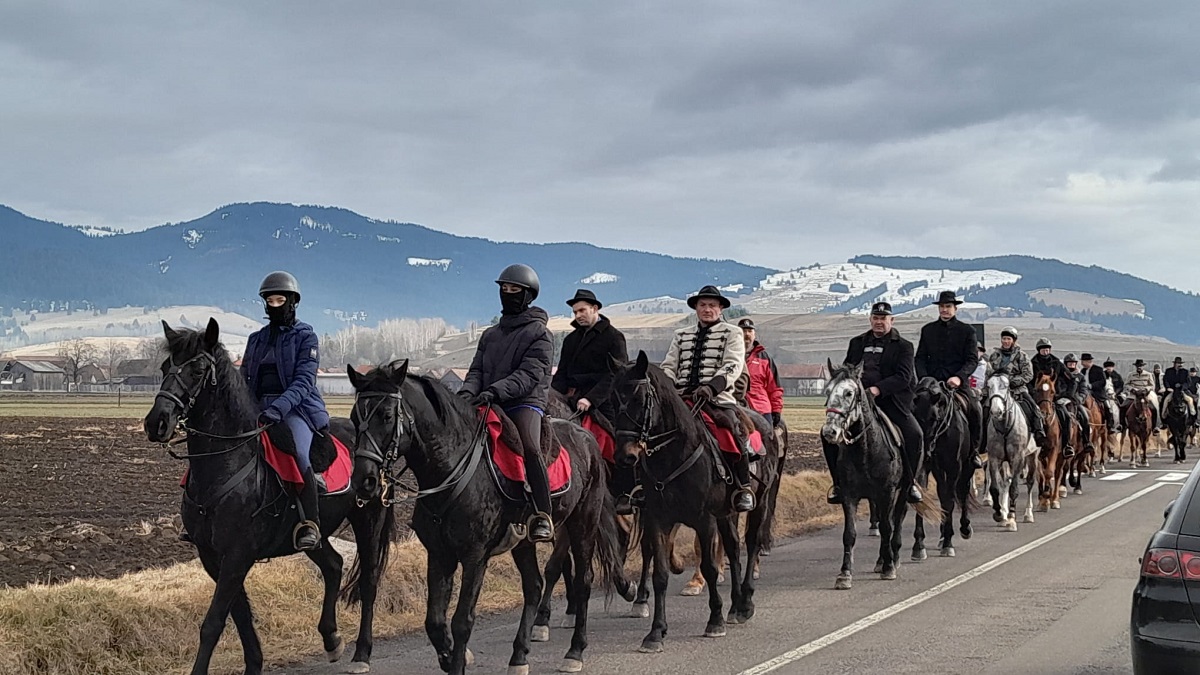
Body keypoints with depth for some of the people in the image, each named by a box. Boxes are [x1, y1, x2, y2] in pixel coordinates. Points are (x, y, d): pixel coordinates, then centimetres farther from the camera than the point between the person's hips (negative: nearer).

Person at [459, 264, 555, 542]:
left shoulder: (539, 334, 1)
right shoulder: (490, 335, 22)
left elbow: (529, 375, -12)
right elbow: (477, 369, 14)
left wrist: (494, 391, -26)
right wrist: (468, 392, -10)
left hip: (525, 403, -7)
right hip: (489, 405, 7)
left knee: (529, 446, -33)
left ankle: (542, 516, -30)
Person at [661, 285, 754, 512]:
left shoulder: (732, 334, 10)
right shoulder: (681, 336, 23)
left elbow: (732, 366, -5)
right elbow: (669, 367, 18)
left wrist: (711, 387, -22)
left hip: (718, 397, -4)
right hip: (682, 397, 4)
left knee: (735, 429, -31)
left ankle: (744, 489, -19)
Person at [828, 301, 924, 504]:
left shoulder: (903, 346, 5)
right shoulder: (857, 343, 19)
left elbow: (904, 377, -8)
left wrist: (878, 389, -22)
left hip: (890, 401, -3)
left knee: (915, 435, -23)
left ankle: (910, 482, -3)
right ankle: (839, 482, -1)